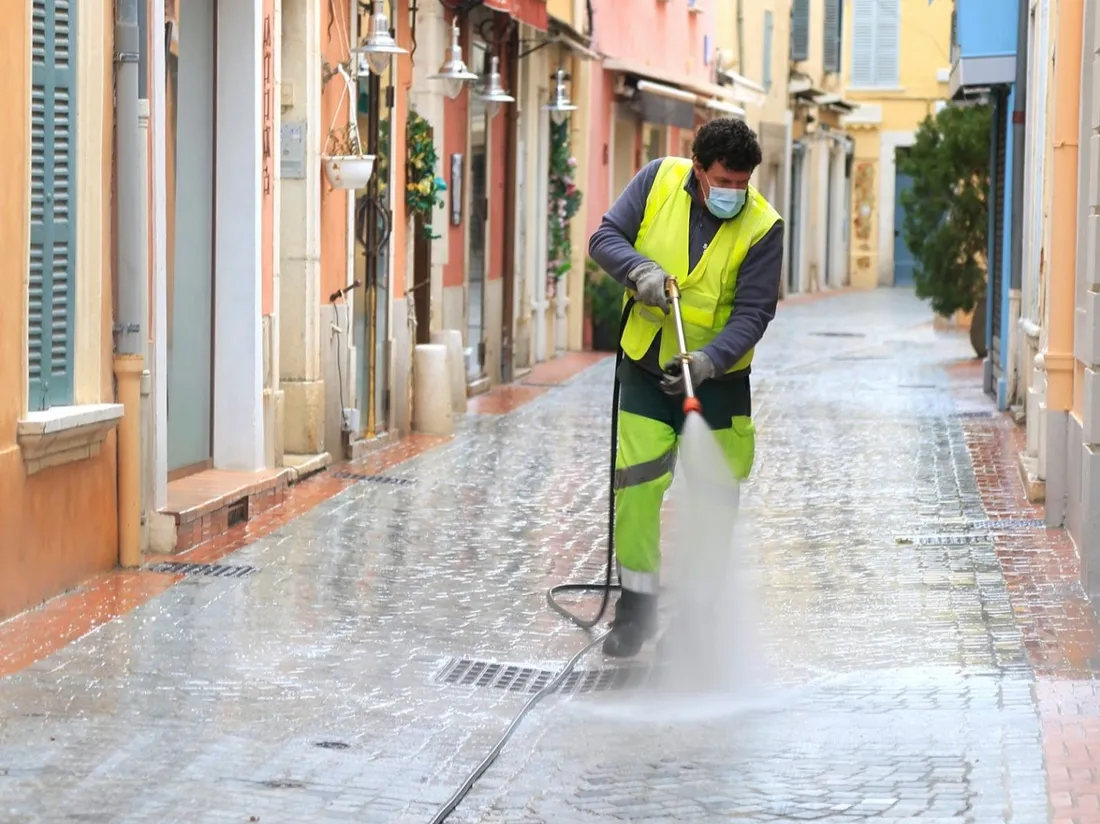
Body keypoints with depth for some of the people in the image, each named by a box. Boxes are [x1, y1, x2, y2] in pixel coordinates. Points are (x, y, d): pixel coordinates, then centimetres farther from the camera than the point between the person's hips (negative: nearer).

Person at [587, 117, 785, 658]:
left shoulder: (762, 227, -14)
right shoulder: (659, 181, -8)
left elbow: (753, 312, -16)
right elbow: (605, 237, -5)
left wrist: (708, 361, -31)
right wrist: (639, 269, -25)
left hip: (716, 376, -1)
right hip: (645, 367, 1)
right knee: (637, 485, -5)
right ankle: (636, 607, 7)